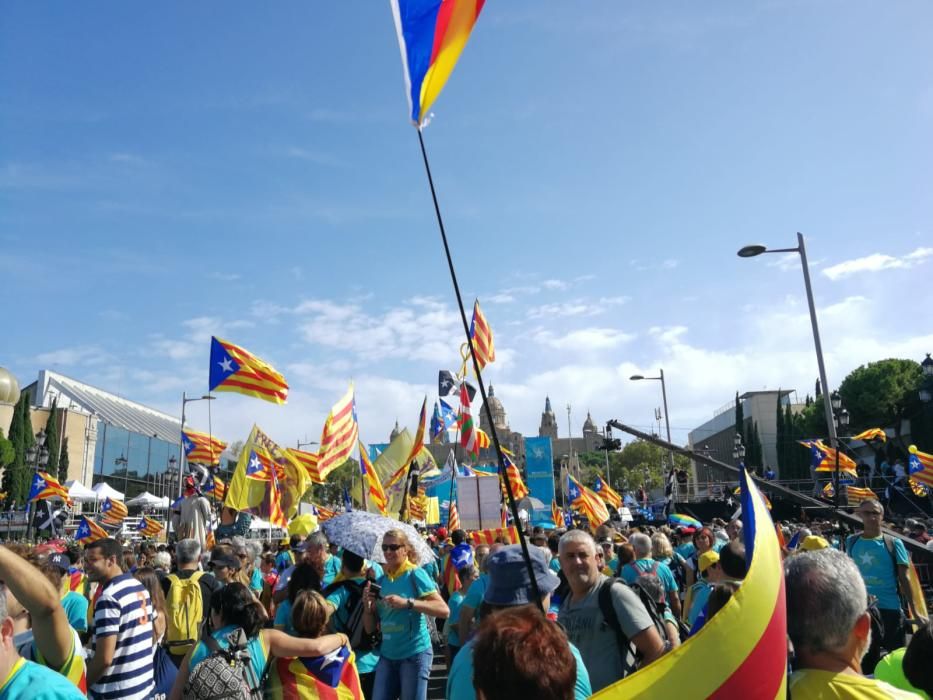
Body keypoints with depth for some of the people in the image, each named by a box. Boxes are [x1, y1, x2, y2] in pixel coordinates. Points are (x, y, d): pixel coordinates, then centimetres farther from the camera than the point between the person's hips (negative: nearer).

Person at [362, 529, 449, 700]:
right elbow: (370, 628, 8)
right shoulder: (381, 581, 6)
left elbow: (444, 610, -19)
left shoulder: (415, 574, -9)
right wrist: (368, 604, -10)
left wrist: (407, 602, -27)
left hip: (415, 653, -5)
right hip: (387, 654, 5)